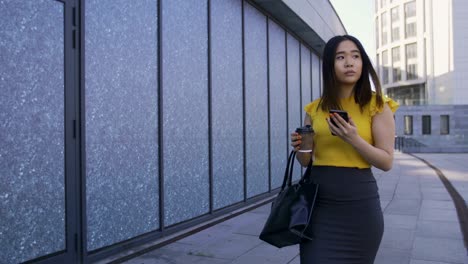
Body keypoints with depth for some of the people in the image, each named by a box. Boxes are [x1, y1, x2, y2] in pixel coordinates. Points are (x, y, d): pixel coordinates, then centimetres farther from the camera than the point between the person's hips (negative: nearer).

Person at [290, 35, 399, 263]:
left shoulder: (377, 105, -2)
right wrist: (299, 148, -11)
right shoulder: (315, 109, 6)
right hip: (317, 201, 3)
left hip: (358, 202, -2)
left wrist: (354, 139, -20)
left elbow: (387, 162, -5)